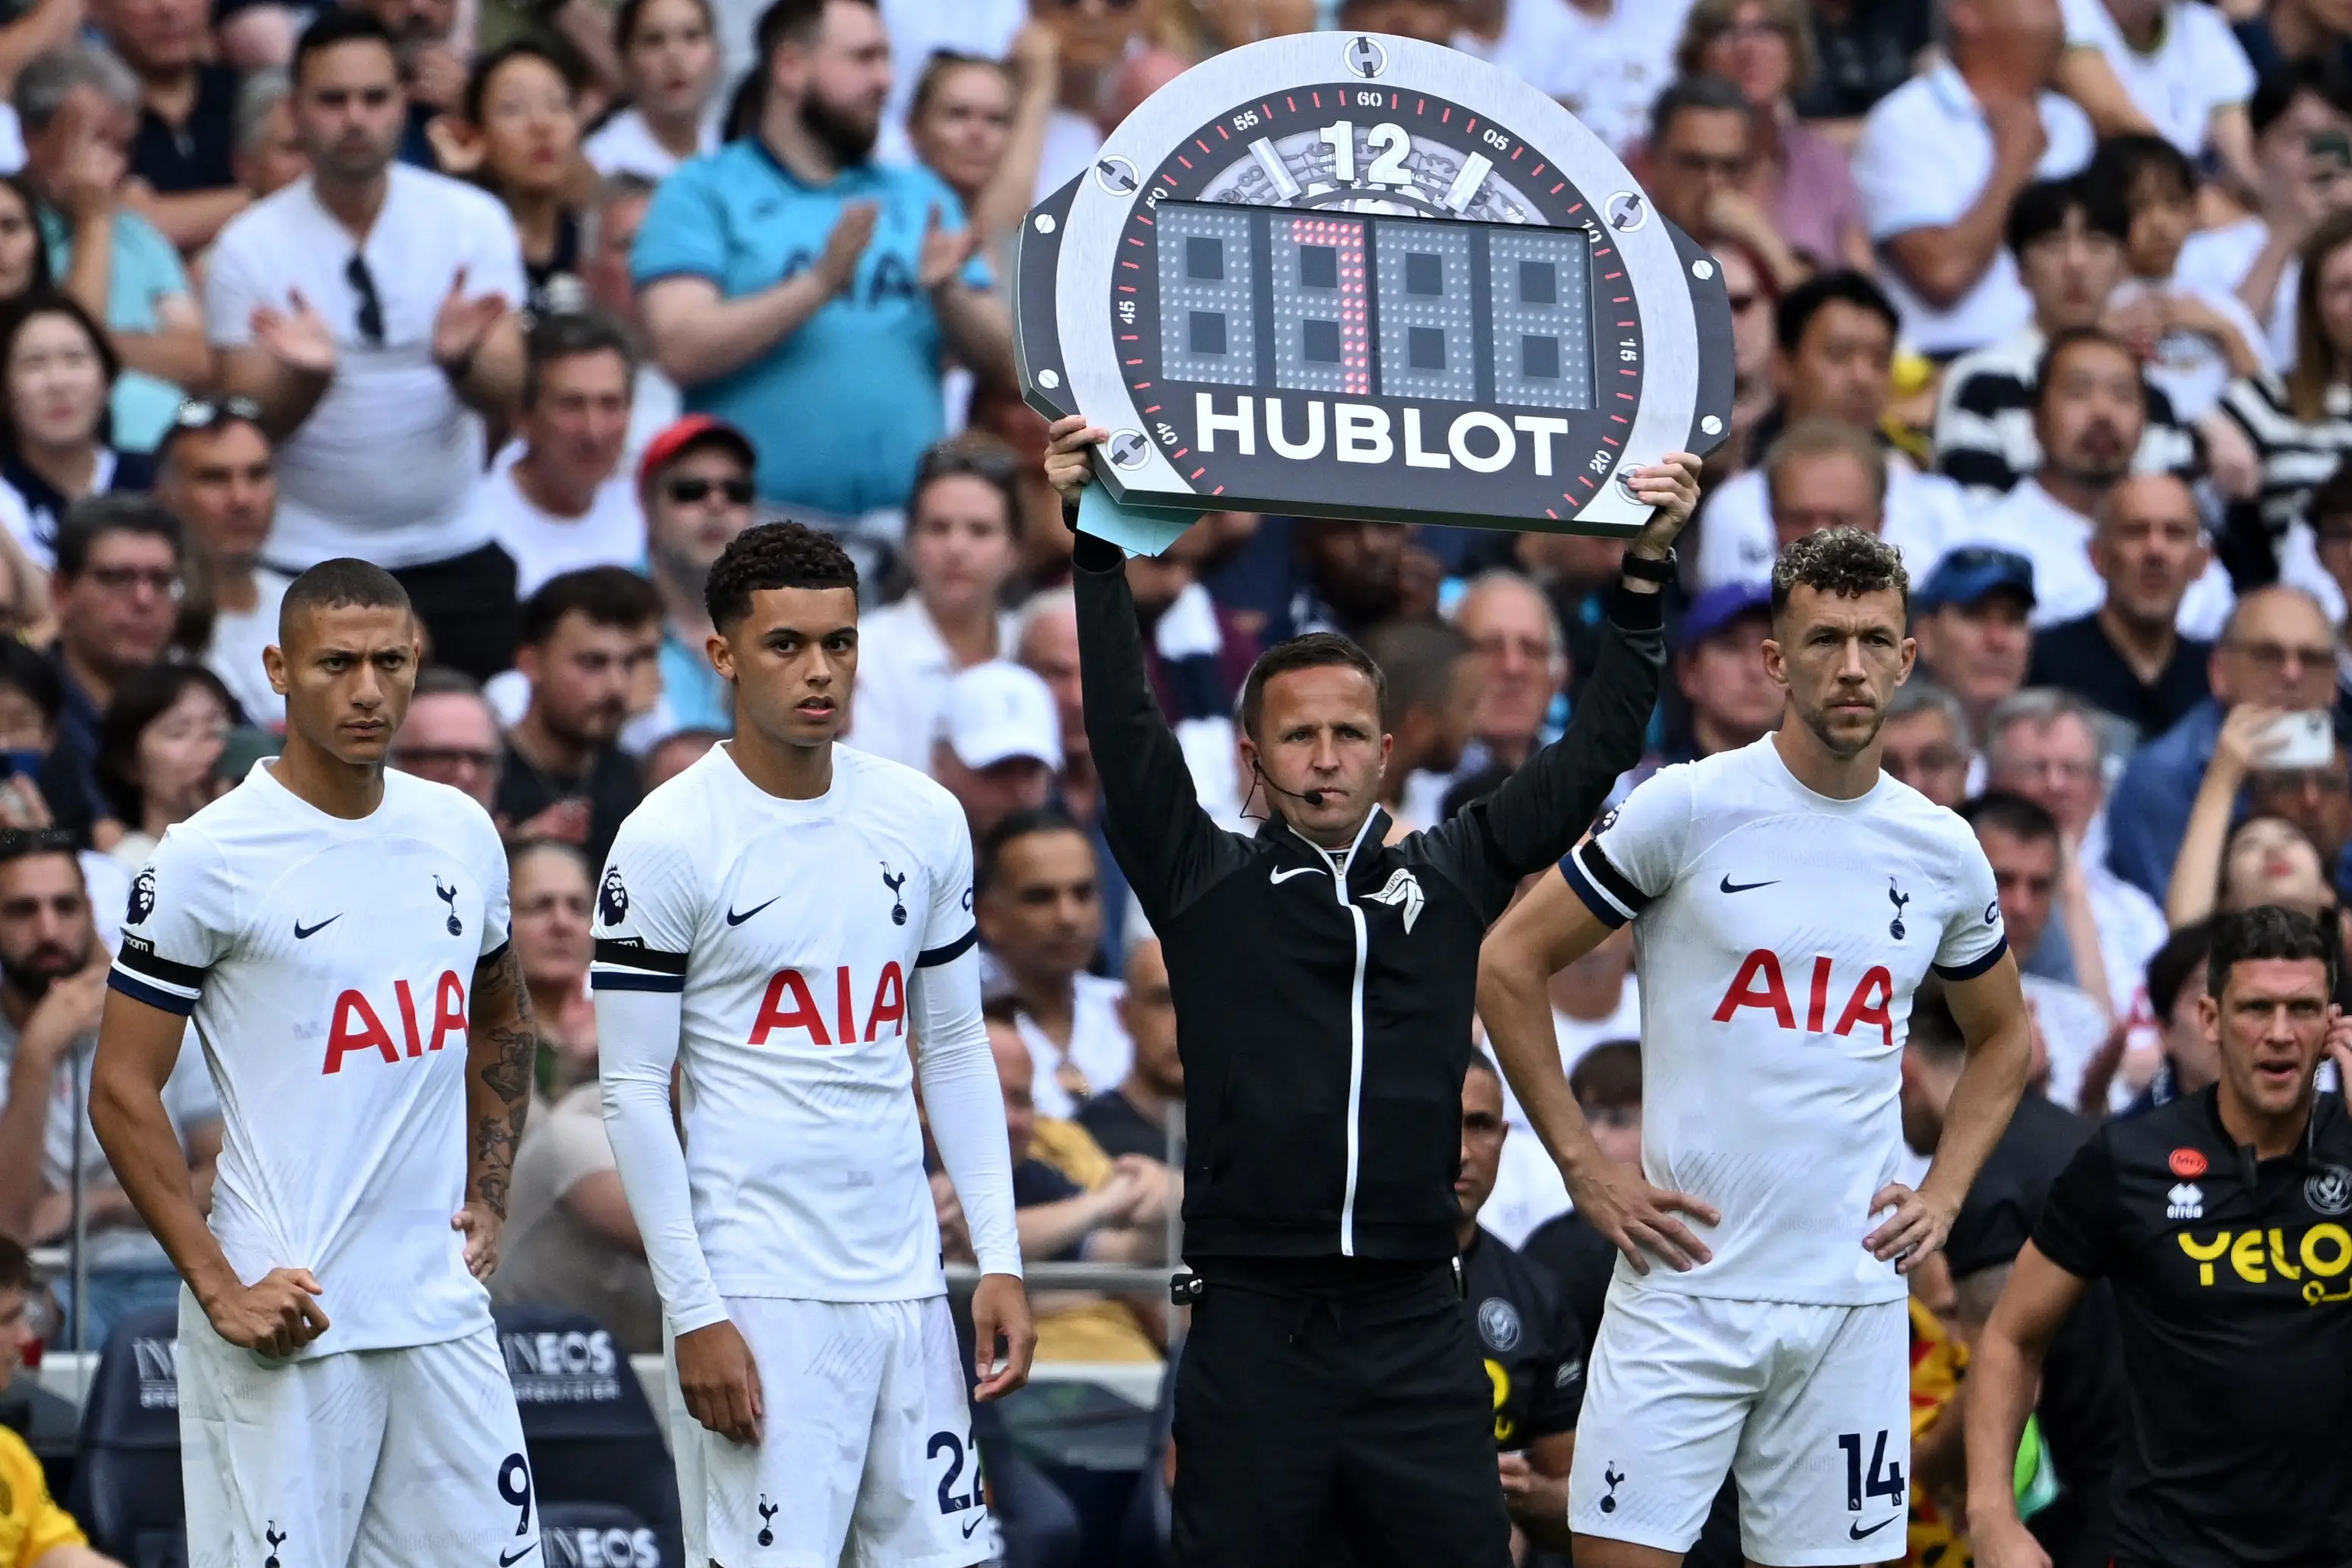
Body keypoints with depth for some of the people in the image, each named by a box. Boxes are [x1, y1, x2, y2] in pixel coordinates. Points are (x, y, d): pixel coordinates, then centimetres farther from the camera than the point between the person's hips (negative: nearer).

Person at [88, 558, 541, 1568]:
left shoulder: (462, 835, 9)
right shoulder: (207, 860, -8)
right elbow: (122, 1093, -6)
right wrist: (218, 1288, -12)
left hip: (441, 1305, 5)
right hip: (287, 1317, -5)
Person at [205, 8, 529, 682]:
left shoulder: (472, 220, -1)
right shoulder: (250, 244, -4)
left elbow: (505, 393, -9)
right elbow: (251, 429, -8)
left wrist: (460, 358, -31)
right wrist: (305, 375, -29)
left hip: (455, 554, 1)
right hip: (309, 562, -1)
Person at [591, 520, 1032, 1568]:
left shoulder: (924, 821, 9)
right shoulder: (669, 841, -6)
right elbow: (634, 1094, -6)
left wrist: (1001, 1259, 7)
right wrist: (695, 1313, -12)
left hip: (906, 1282, 5)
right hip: (757, 1295, -5)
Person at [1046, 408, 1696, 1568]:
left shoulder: (1449, 880, 11)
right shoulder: (1206, 887, 6)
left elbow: (1593, 753, 12)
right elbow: (1125, 731, -2)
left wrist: (1643, 570, 7)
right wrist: (1097, 546, -8)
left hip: (1417, 1333, 2)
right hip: (1254, 1330, -2)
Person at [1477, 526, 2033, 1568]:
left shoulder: (1943, 851, 8)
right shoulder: (1690, 808, -4)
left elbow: (2003, 1036, 25)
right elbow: (1508, 964, 0)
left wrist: (1943, 1195, 11)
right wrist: (1583, 1168, -4)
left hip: (1855, 1293, 3)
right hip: (1686, 1279, -3)